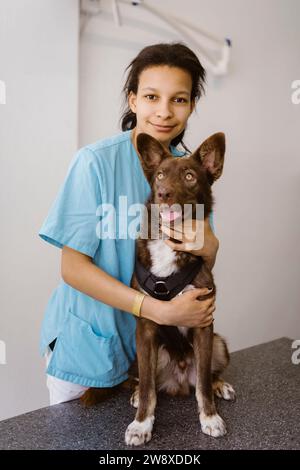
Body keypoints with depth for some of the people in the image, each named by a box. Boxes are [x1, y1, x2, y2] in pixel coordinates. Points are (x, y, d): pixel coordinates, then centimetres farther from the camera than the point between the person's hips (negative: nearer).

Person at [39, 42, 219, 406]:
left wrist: (209, 248, -24)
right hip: (88, 339, -3)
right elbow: (73, 267, -20)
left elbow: (202, 266, 1)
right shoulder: (96, 161, -19)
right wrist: (162, 311, -27)